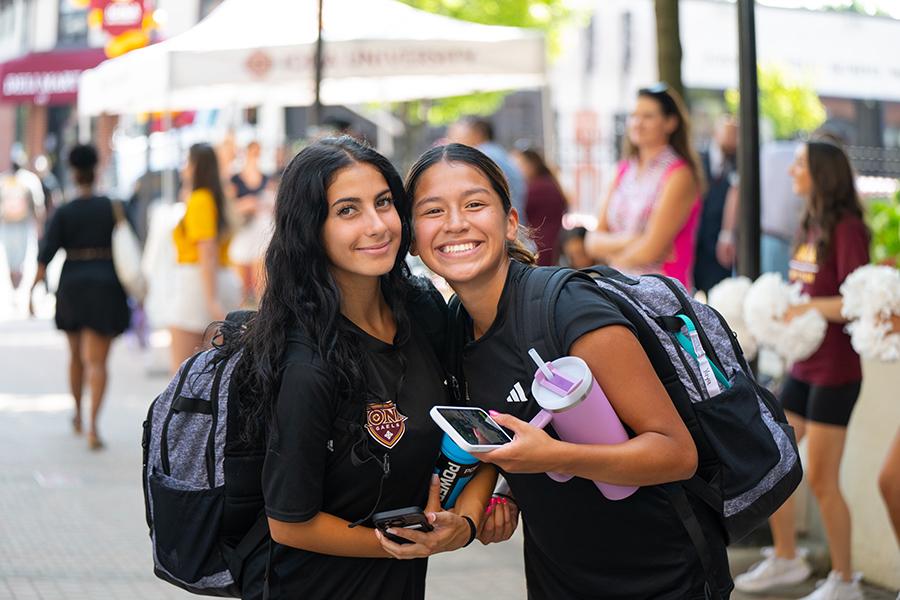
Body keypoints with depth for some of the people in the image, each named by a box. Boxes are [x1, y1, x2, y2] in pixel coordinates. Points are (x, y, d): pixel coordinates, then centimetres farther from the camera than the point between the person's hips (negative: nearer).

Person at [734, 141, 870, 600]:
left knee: (821, 479, -2)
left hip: (835, 369, -8)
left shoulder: (846, 228, -14)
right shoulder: (810, 227, 9)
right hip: (803, 366, 8)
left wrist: (801, 308, -26)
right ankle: (786, 560, 28)